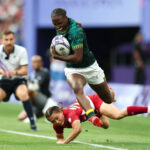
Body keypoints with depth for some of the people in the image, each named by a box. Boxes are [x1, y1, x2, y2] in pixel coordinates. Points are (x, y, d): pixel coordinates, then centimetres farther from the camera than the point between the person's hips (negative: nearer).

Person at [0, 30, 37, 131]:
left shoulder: (21, 51, -13)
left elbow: (25, 71, -16)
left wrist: (15, 72, -37)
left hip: (19, 80, -3)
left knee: (23, 94, -33)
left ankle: (32, 122, -28)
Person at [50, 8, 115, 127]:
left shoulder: (75, 31, -30)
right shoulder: (60, 27, -7)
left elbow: (77, 58, -33)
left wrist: (56, 56, -30)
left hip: (90, 68, -4)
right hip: (72, 70, 4)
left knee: (108, 100, 13)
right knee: (77, 88, -33)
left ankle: (109, 91, 51)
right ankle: (91, 116, -50)